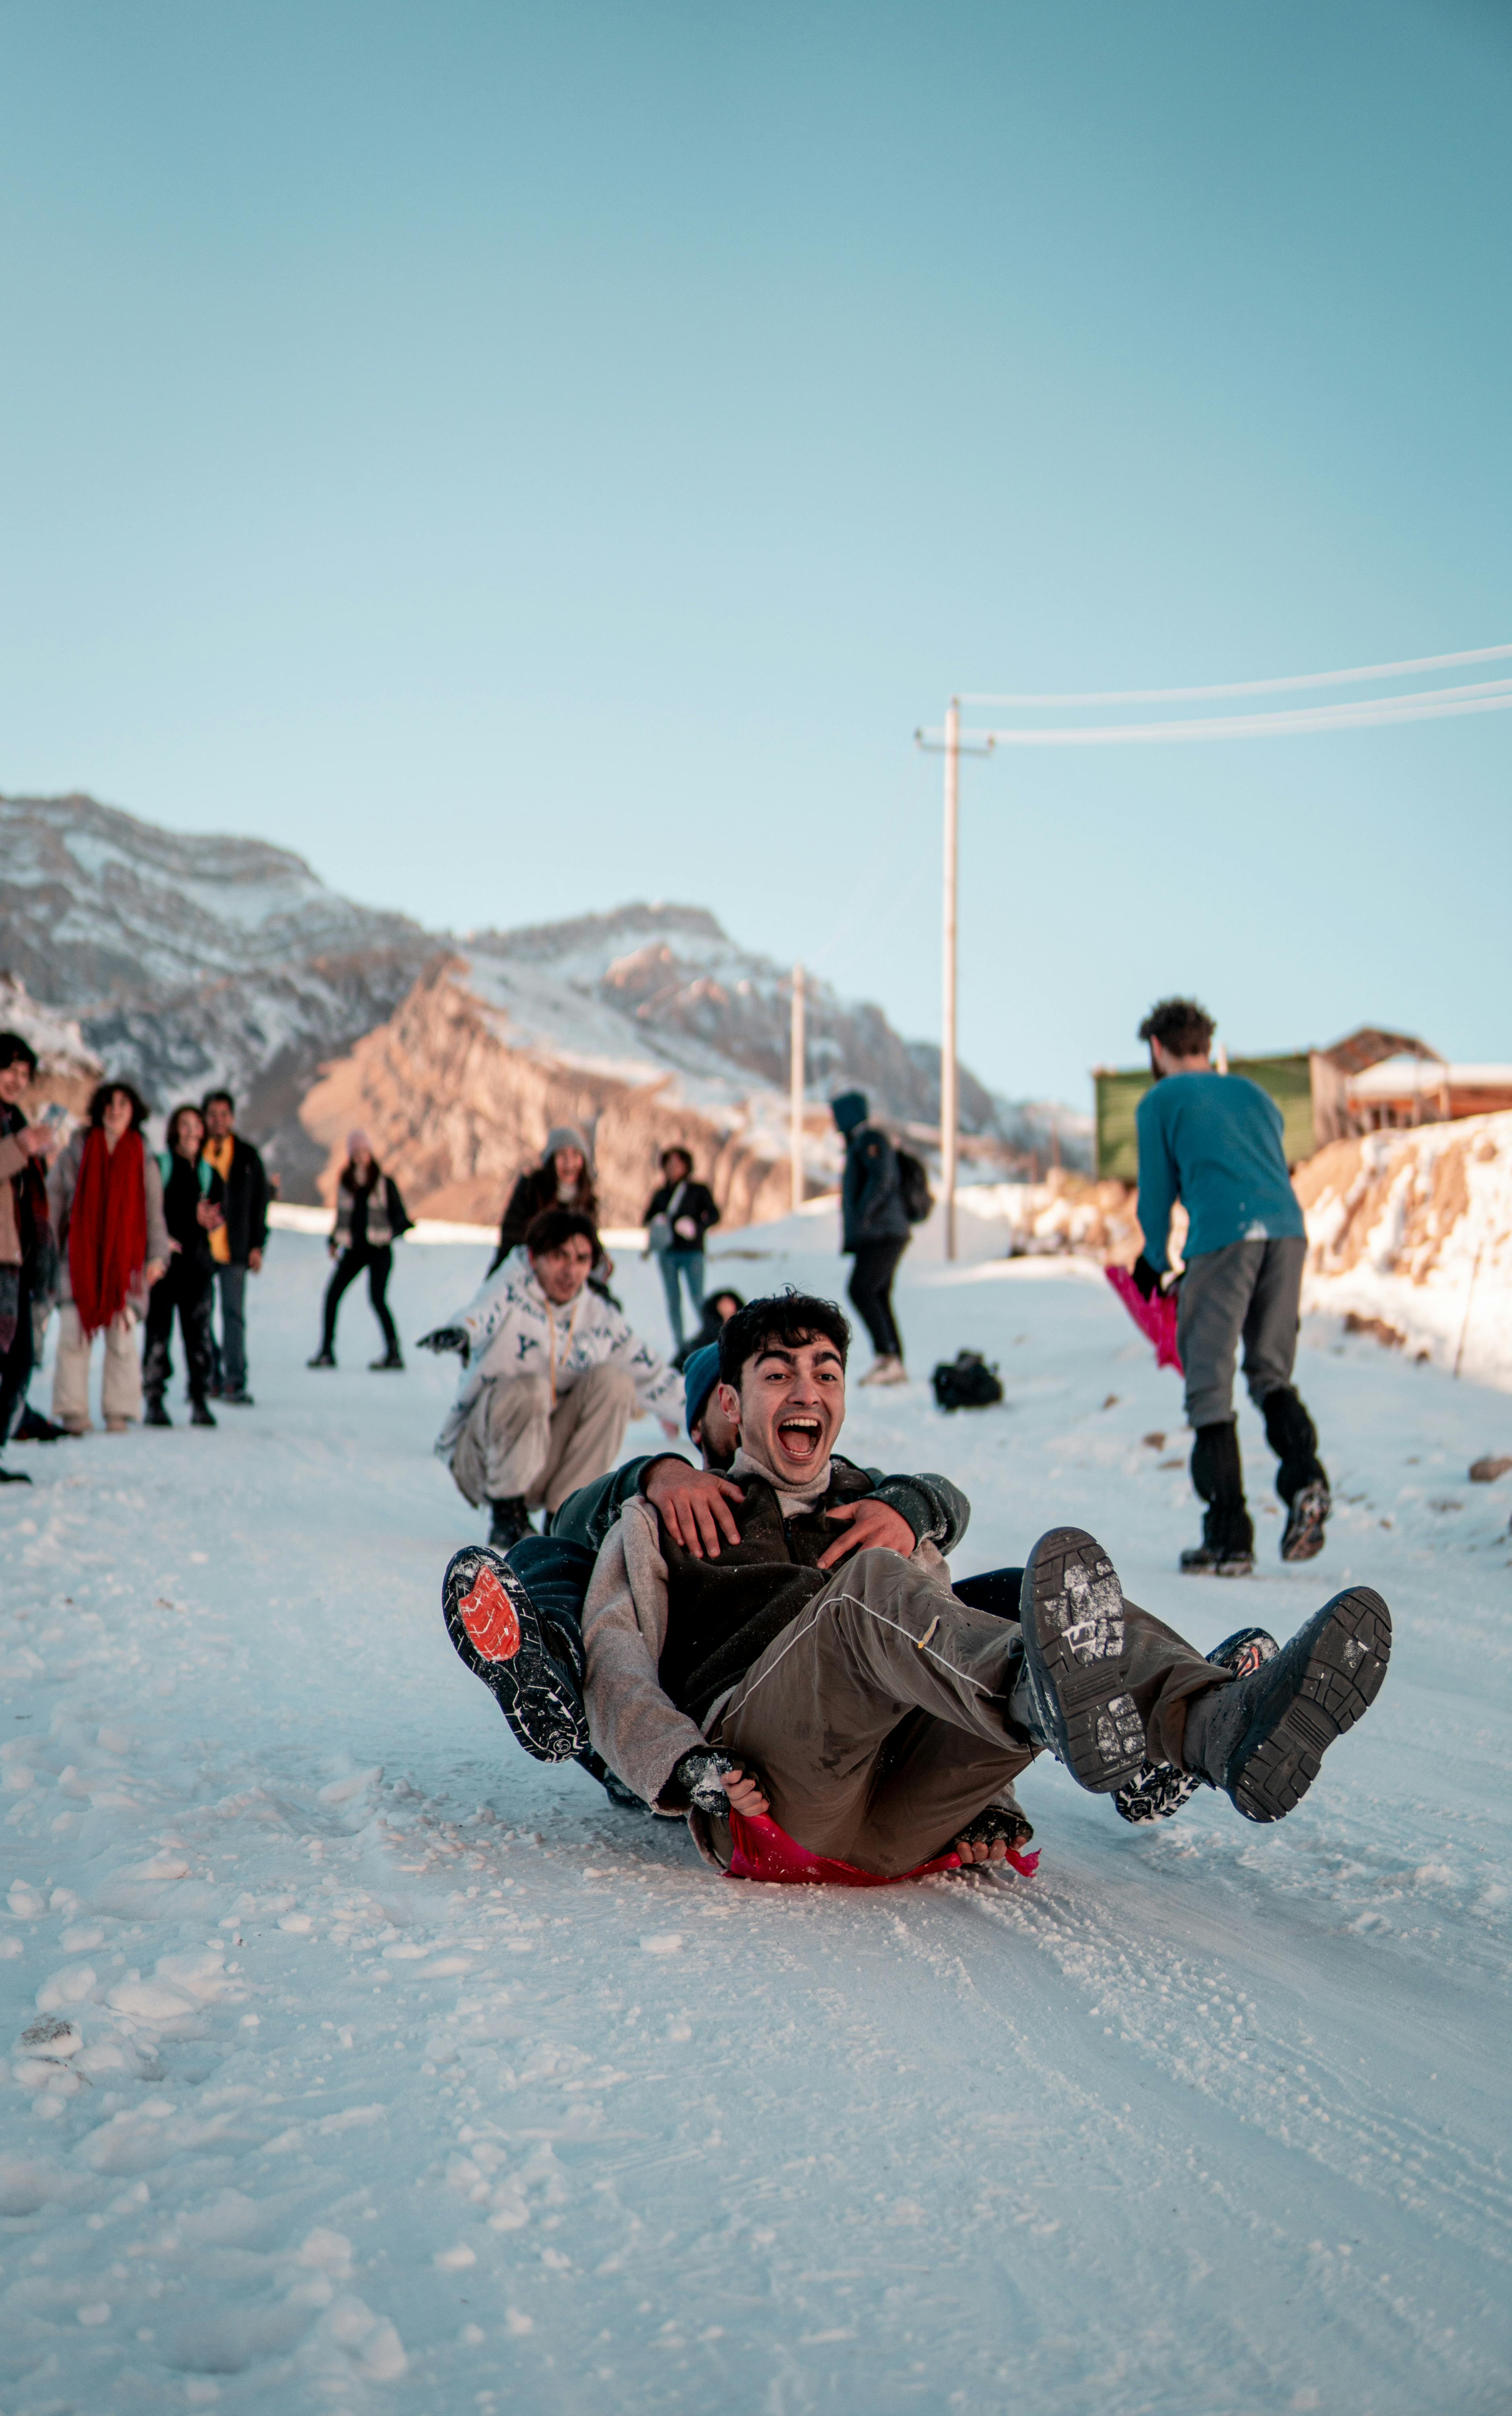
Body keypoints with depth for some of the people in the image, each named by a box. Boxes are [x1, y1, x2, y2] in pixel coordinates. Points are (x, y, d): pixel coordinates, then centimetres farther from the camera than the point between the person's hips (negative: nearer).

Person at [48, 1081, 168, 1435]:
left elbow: (154, 1214, 9)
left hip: (125, 1262, 0)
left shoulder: (145, 1161, 7)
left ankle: (118, 1413, 5)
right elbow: (53, 1201, 9)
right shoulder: (76, 1153, 6)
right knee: (73, 1335, -6)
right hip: (79, 1258, 0)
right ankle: (73, 1413, 1)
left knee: (122, 1337, -2)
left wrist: (157, 1256, -2)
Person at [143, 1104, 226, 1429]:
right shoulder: (158, 1168, 4)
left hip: (197, 1262, 3)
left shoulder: (210, 1174, 14)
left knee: (199, 1332, -1)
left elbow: (220, 1214, 6)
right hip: (162, 1260, -3)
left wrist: (210, 1221, -16)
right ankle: (155, 1402, 2)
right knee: (158, 1331, -3)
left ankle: (200, 1401, 3)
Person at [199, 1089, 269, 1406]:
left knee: (234, 1314, -5)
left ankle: (235, 1382, -4)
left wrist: (257, 1245, 4)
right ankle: (211, 1378, 14)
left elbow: (260, 1202, 11)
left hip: (234, 1250, 0)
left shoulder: (247, 1157, 9)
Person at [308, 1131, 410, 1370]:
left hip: (379, 1248, -4)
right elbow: (342, 1216, 18)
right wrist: (333, 1242, 8)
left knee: (377, 1297, -17)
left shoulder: (385, 1182, 1)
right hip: (354, 1248, 4)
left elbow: (399, 1213, 0)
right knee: (332, 1293, -3)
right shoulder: (345, 1182, 11)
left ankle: (394, 1353, -12)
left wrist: (400, 1226, -21)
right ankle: (327, 1352, 5)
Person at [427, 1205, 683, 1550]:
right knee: (531, 1388, -32)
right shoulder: (512, 1287, -10)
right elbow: (483, 1311, -34)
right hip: (481, 1453, -4)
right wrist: (460, 1332, -56)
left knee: (614, 1380, -15)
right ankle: (506, 1515, -12)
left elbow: (654, 1378, 6)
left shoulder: (602, 1318, 2)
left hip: (550, 1462, 4)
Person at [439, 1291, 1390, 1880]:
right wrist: (686, 1768, -11)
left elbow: (957, 1667, 26)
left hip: (900, 1817, 3)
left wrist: (992, 1802, 6)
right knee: (869, 1588, -32)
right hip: (763, 1800, -3)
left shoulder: (886, 1518, 34)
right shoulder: (664, 1522, 25)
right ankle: (1054, 1699, -63)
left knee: (1075, 1603, -20)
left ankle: (1221, 1725, -51)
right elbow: (615, 1674, 10)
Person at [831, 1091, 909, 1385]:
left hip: (882, 1234, -10)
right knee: (879, 1298, 6)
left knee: (861, 1290, -18)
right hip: (877, 1236, 10)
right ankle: (896, 1366, 5)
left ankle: (886, 1356, -22)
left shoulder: (870, 1138, -6)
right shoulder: (859, 1142, 24)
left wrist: (863, 1215, -23)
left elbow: (881, 1179, -20)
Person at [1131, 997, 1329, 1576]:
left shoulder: (1160, 1101, 13)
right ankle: (1304, 1474, -11)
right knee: (1271, 1373, 16)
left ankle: (1229, 1539, 0)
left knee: (1210, 1387, 2)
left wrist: (1156, 1261, 30)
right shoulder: (1252, 1093, 27)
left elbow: (1157, 1191, 12)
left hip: (1223, 1237, -5)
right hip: (1288, 1230, 5)